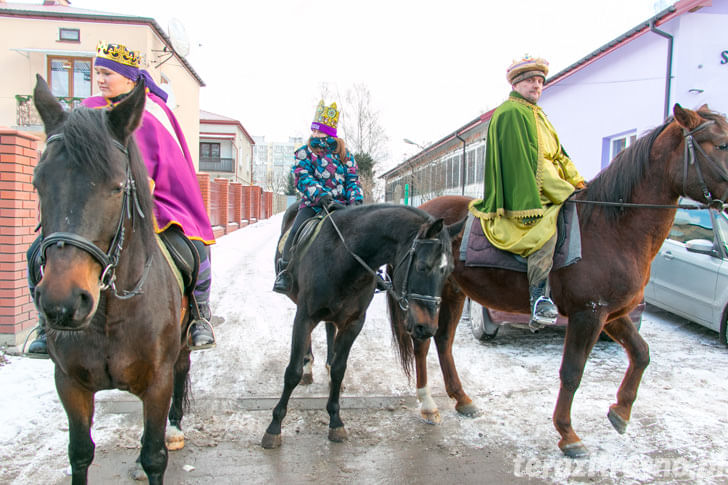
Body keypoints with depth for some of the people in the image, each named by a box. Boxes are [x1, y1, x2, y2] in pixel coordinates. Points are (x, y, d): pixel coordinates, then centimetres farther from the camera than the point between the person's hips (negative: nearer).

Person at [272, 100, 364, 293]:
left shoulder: (345, 155, 13)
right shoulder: (304, 153, 7)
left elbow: (353, 180, 9)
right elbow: (302, 178, -8)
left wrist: (356, 200, -11)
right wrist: (321, 196, -25)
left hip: (341, 204, 2)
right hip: (313, 204, -2)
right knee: (297, 231, -26)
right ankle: (285, 270, -9)